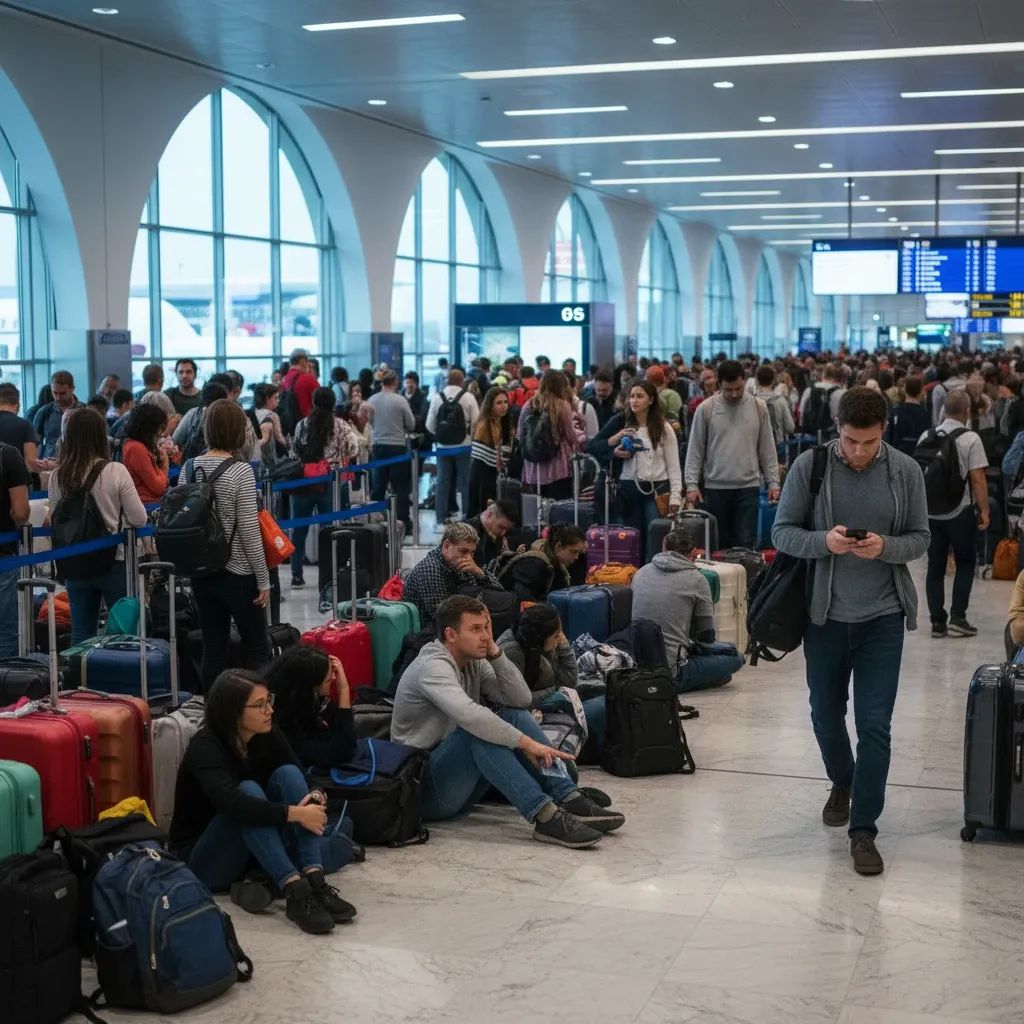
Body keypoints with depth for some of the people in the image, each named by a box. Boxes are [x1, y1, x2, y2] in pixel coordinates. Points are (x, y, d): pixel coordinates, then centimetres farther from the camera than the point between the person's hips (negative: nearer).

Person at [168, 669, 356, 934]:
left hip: (254, 851, 6)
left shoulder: (269, 735, -4)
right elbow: (235, 805, -40)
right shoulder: (206, 747, -23)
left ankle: (314, 881, -34)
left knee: (287, 774, -19)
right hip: (201, 859, -6)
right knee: (248, 790, -32)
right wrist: (298, 813, -37)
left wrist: (313, 800, -30)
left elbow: (297, 780, -6)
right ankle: (295, 891, -44)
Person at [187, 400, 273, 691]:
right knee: (257, 647, 6)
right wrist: (263, 580, -7)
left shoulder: (189, 469, 2)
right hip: (237, 573, -5)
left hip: (201, 571, 5)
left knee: (213, 645, 11)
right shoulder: (241, 472, -15)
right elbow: (249, 531, -14)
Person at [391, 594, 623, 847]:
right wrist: (526, 743, -34)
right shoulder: (433, 666, -19)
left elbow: (522, 699, -2)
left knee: (514, 716, -6)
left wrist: (493, 650, -8)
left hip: (459, 786, 8)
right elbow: (469, 715, -36)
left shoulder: (475, 663, 8)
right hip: (426, 789, -8)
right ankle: (545, 816, -38)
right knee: (478, 732, -31)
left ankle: (570, 799, -19)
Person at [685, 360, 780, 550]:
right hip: (716, 487, -1)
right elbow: (695, 451, 1)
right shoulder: (706, 409, -3)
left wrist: (773, 482, 2)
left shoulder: (758, 407, 2)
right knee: (719, 544, 5)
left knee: (745, 543, -1)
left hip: (749, 486, 1)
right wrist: (692, 485, -5)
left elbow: (767, 449, 7)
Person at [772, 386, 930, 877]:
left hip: (882, 616, -1)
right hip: (824, 613, 1)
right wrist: (825, 541, -23)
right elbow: (782, 532, -4)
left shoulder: (905, 471, -5)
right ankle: (843, 784, 46)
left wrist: (885, 547, -20)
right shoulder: (809, 466, -8)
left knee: (875, 725, -2)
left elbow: (920, 538, 1)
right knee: (826, 714, 18)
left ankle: (863, 830, 9)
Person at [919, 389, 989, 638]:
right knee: (965, 564, 9)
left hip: (931, 512, 4)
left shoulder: (926, 437, 3)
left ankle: (938, 622, 9)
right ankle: (957, 618, 1)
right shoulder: (970, 439, -12)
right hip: (961, 512, -4)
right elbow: (977, 479, -15)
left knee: (935, 566, 8)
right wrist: (984, 510, -6)